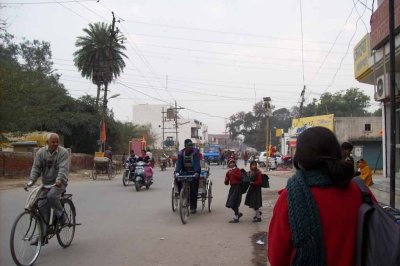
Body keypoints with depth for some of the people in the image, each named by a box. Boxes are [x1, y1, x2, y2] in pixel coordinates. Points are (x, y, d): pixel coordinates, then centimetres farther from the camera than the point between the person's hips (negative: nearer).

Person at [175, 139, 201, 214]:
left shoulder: (195, 152, -7)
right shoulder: (181, 153, 1)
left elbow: (197, 162, -17)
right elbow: (179, 163, -5)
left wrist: (197, 172, -32)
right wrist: (176, 172, -21)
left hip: (193, 172, -3)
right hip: (184, 172, 3)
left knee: (193, 190, -8)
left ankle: (193, 207, 1)